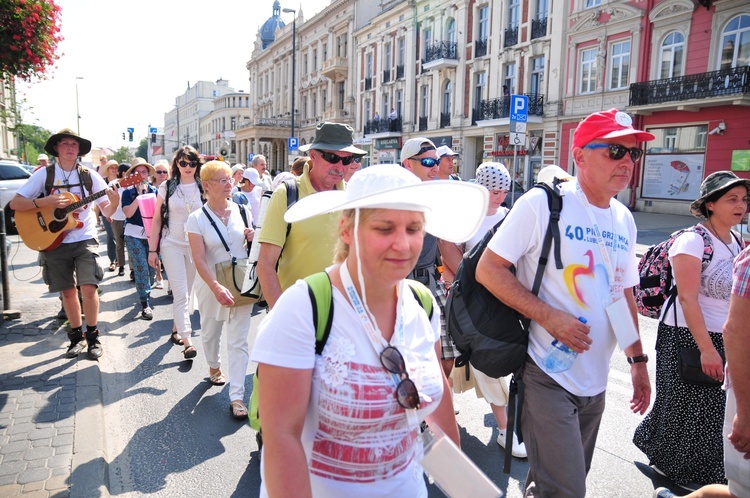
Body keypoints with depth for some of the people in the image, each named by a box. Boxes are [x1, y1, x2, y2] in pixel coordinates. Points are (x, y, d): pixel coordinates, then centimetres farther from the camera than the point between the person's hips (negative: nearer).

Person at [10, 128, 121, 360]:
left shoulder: (89, 175, 0)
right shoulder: (44, 174, 0)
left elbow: (107, 211, 0)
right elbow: (15, 203, -2)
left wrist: (115, 201, -22)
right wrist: (45, 201, -17)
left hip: (85, 240, -1)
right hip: (55, 242, 1)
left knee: (89, 288, -13)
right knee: (68, 291, 8)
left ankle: (93, 336, 4)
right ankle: (77, 336, 24)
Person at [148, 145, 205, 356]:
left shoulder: (203, 188, 3)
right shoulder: (167, 187, 0)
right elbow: (157, 220, 2)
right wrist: (152, 249, -1)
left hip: (196, 245, 2)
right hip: (172, 244, -2)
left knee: (187, 293, 11)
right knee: (180, 293, -10)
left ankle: (177, 329, 29)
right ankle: (187, 342, -12)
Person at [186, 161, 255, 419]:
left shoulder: (242, 211, 0)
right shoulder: (197, 218, -8)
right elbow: (199, 260, -15)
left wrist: (253, 238, -10)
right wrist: (217, 288, -28)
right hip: (211, 284, 0)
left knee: (238, 341, -1)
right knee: (210, 332, 20)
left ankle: (237, 396, 4)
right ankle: (214, 367, 49)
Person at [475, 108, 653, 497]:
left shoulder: (624, 220, 8)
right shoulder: (543, 203, -13)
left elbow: (624, 293, 18)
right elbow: (488, 269, -15)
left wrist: (638, 360, 16)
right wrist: (548, 316, -22)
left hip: (595, 383, 7)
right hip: (547, 377, -7)